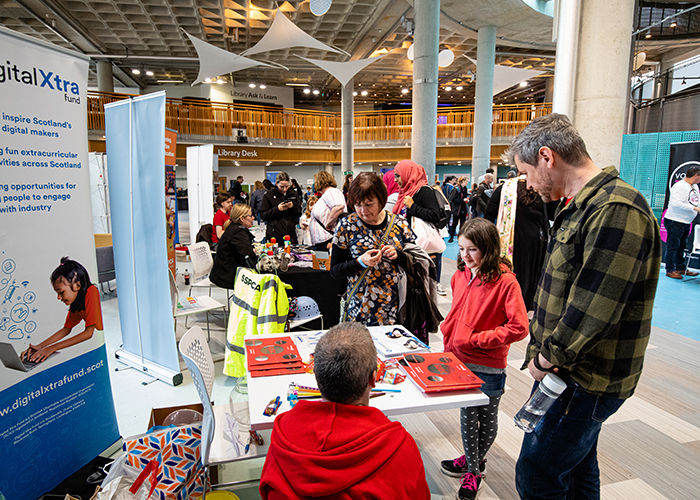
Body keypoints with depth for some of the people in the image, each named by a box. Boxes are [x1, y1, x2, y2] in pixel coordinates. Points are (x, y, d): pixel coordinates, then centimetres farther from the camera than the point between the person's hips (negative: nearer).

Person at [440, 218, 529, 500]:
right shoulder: (461, 274, 1)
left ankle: (476, 461, 40)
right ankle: (472, 467, 39)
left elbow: (519, 327, -20)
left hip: (488, 366, -5)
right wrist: (449, 342, 12)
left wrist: (478, 339, -19)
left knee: (487, 419, 17)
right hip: (460, 360, 5)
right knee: (467, 417, 18)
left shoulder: (505, 281, -19)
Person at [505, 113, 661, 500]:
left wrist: (547, 358, -14)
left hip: (585, 382, -9)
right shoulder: (578, 206, 11)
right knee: (576, 468, 24)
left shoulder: (616, 212, -23)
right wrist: (541, 347, 8)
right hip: (569, 370, 10)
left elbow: (593, 311, -27)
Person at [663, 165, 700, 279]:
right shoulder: (679, 186, -16)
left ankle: (681, 268, 25)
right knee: (673, 247, -3)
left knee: (682, 247, 16)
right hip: (674, 221, -9)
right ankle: (670, 270, 4)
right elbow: (676, 203, -27)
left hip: (686, 222, 9)